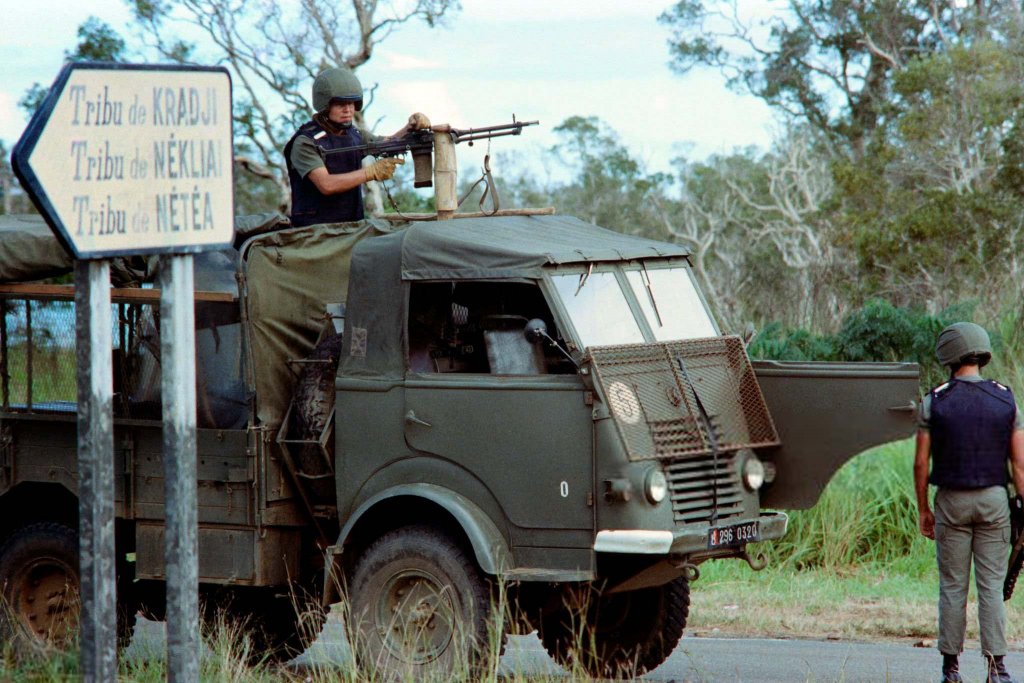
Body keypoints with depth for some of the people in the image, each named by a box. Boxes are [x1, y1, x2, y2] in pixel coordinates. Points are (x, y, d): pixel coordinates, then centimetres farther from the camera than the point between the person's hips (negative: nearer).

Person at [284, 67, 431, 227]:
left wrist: (412, 127, 8)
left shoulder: (353, 134, 13)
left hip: (353, 227, 7)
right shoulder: (305, 142, -9)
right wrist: (372, 172, -17)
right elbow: (326, 185, -20)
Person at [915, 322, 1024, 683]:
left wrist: (923, 510, 7)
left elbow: (921, 463, -3)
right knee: (991, 586, 3)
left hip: (951, 503, -1)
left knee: (953, 587, 5)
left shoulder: (933, 402, -5)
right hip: (993, 502, 1)